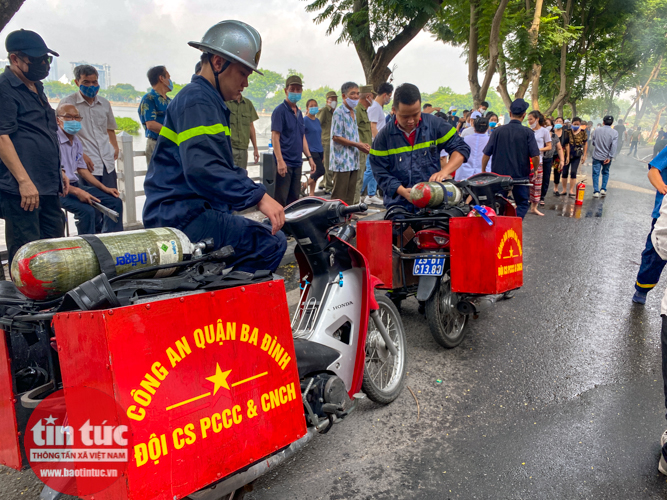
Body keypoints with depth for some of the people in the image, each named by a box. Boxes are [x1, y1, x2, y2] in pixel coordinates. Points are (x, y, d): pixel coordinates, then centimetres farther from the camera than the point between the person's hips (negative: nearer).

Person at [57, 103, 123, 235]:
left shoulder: (76, 141, 13)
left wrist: (104, 188, 13)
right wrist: (76, 192, -28)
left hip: (75, 186, 9)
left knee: (115, 201, 1)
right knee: (87, 210, -33)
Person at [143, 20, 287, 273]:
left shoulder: (210, 101, 22)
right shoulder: (196, 100, -12)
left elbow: (218, 162, 31)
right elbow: (202, 169, -28)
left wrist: (255, 190, 20)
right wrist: (258, 197, -31)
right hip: (182, 216, -11)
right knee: (271, 243, -20)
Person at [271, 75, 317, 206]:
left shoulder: (299, 113, 16)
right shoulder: (280, 111, -7)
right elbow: (275, 137, -14)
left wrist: (309, 157, 13)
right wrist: (280, 161, -22)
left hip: (297, 162, 8)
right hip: (285, 163, -7)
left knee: (294, 198, 11)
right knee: (281, 199, -5)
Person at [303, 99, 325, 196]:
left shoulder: (317, 120, 14)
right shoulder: (305, 120, -7)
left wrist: (322, 150, 20)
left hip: (319, 150, 7)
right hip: (312, 150, -7)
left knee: (315, 172, 8)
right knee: (321, 170, -13)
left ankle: (312, 193, 16)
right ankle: (305, 185, 5)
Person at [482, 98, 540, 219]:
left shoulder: (498, 131, -2)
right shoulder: (527, 132, -8)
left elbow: (486, 154, -1)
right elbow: (535, 156, -11)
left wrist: (483, 170, 14)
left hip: (499, 175, 2)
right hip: (521, 176, -2)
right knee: (523, 203, 11)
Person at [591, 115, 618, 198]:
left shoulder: (597, 130, -4)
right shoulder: (614, 132, -7)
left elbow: (593, 143, 5)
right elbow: (614, 146, -13)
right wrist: (610, 157, -12)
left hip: (597, 156, 0)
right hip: (607, 157, 1)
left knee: (596, 173, 2)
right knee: (605, 173, 19)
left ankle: (596, 191, -3)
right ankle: (603, 189, 16)